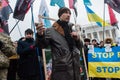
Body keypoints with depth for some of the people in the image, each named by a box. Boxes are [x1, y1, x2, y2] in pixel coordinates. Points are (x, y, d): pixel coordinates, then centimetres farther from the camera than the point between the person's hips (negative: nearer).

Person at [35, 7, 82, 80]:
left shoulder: (71, 30, 17)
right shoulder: (51, 31, -2)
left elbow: (78, 47, 22)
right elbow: (43, 44, -13)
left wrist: (77, 39, 0)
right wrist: (40, 35, -34)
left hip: (75, 68, 6)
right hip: (61, 69, -6)